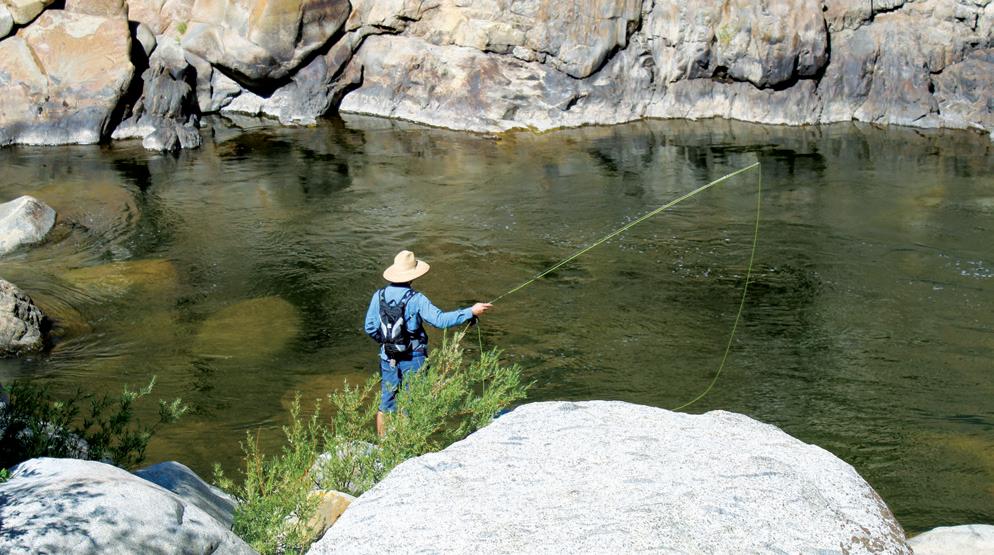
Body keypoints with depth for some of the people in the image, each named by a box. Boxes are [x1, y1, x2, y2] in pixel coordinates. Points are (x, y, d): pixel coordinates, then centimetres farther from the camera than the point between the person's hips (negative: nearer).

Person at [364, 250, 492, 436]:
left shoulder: (379, 296, -6)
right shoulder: (415, 299, -18)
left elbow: (370, 328, 0)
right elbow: (441, 320, -25)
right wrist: (471, 312, -21)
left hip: (388, 357, 4)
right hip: (412, 358, -4)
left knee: (386, 403, 16)